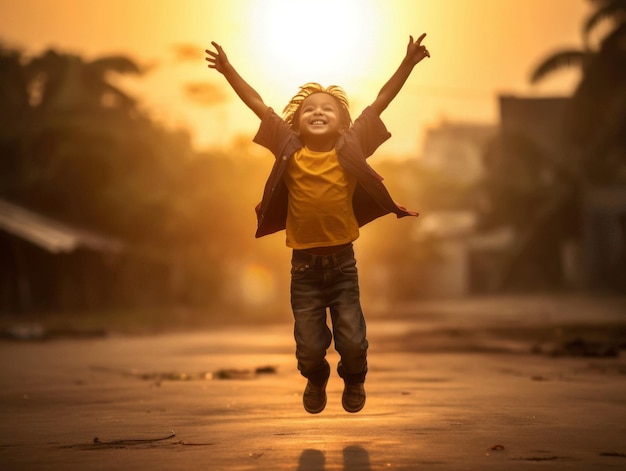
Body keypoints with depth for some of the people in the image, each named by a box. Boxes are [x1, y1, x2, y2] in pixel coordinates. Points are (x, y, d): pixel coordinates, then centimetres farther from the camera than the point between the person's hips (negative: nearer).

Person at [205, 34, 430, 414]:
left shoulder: (350, 148, -6)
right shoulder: (290, 150, -5)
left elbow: (381, 101, -7)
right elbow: (258, 105, -2)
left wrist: (408, 63, -11)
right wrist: (228, 70, -4)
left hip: (342, 261, 0)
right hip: (304, 264, 0)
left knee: (353, 340, 4)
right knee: (309, 345, 6)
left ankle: (354, 380, 38)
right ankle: (316, 380, 41)